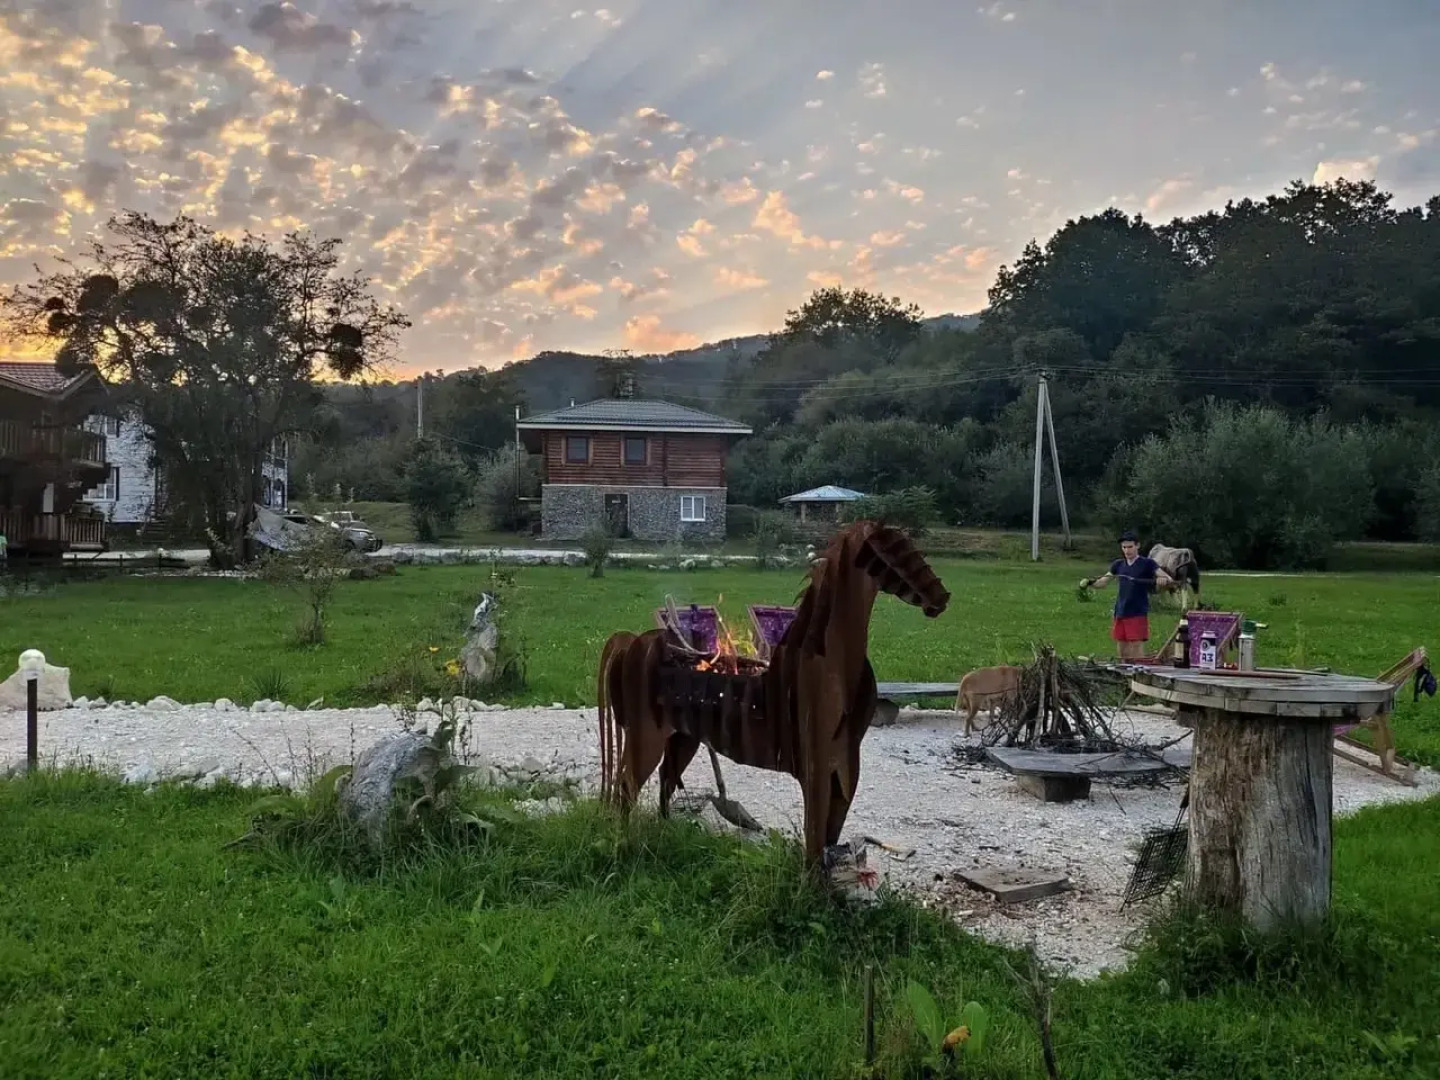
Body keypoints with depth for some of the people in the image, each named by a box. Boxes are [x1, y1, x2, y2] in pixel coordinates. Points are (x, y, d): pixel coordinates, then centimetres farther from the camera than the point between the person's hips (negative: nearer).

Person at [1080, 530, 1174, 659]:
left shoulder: (1147, 563, -3)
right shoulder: (1118, 564, 11)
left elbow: (1169, 579, -11)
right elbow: (1102, 582, 10)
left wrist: (1164, 580, -35)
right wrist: (1089, 583, -11)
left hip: (1138, 614, -5)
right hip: (1120, 613, 5)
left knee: (1137, 652, -8)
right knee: (1122, 653, 10)